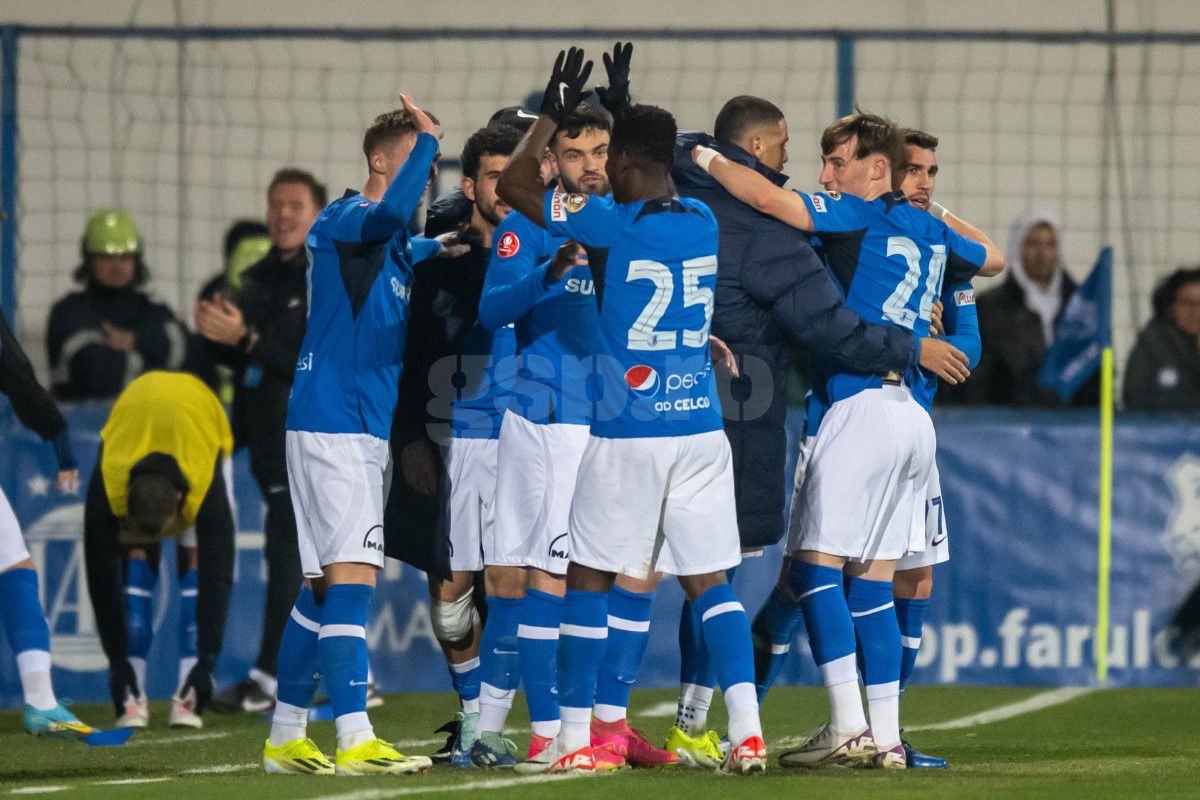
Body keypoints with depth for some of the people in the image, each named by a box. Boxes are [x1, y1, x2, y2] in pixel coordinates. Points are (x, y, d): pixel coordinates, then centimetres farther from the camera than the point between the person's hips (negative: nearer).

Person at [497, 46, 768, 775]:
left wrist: (554, 112, 10)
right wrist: (622, 110, 37)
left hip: (627, 433, -5)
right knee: (710, 579, 6)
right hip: (701, 424, 5)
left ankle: (577, 736, 8)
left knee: (590, 577, 6)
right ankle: (747, 730, -7)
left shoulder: (611, 223, -9)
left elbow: (516, 185, 0)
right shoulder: (703, 223, 7)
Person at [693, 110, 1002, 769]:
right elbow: (992, 259, 37)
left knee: (814, 566, -7)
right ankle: (885, 737, 6)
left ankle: (848, 726, -14)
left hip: (863, 407, -8)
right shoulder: (930, 232, 17)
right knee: (871, 582, 10)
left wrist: (710, 161, -2)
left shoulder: (860, 216, -5)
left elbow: (769, 200, -17)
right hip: (913, 415, 8)